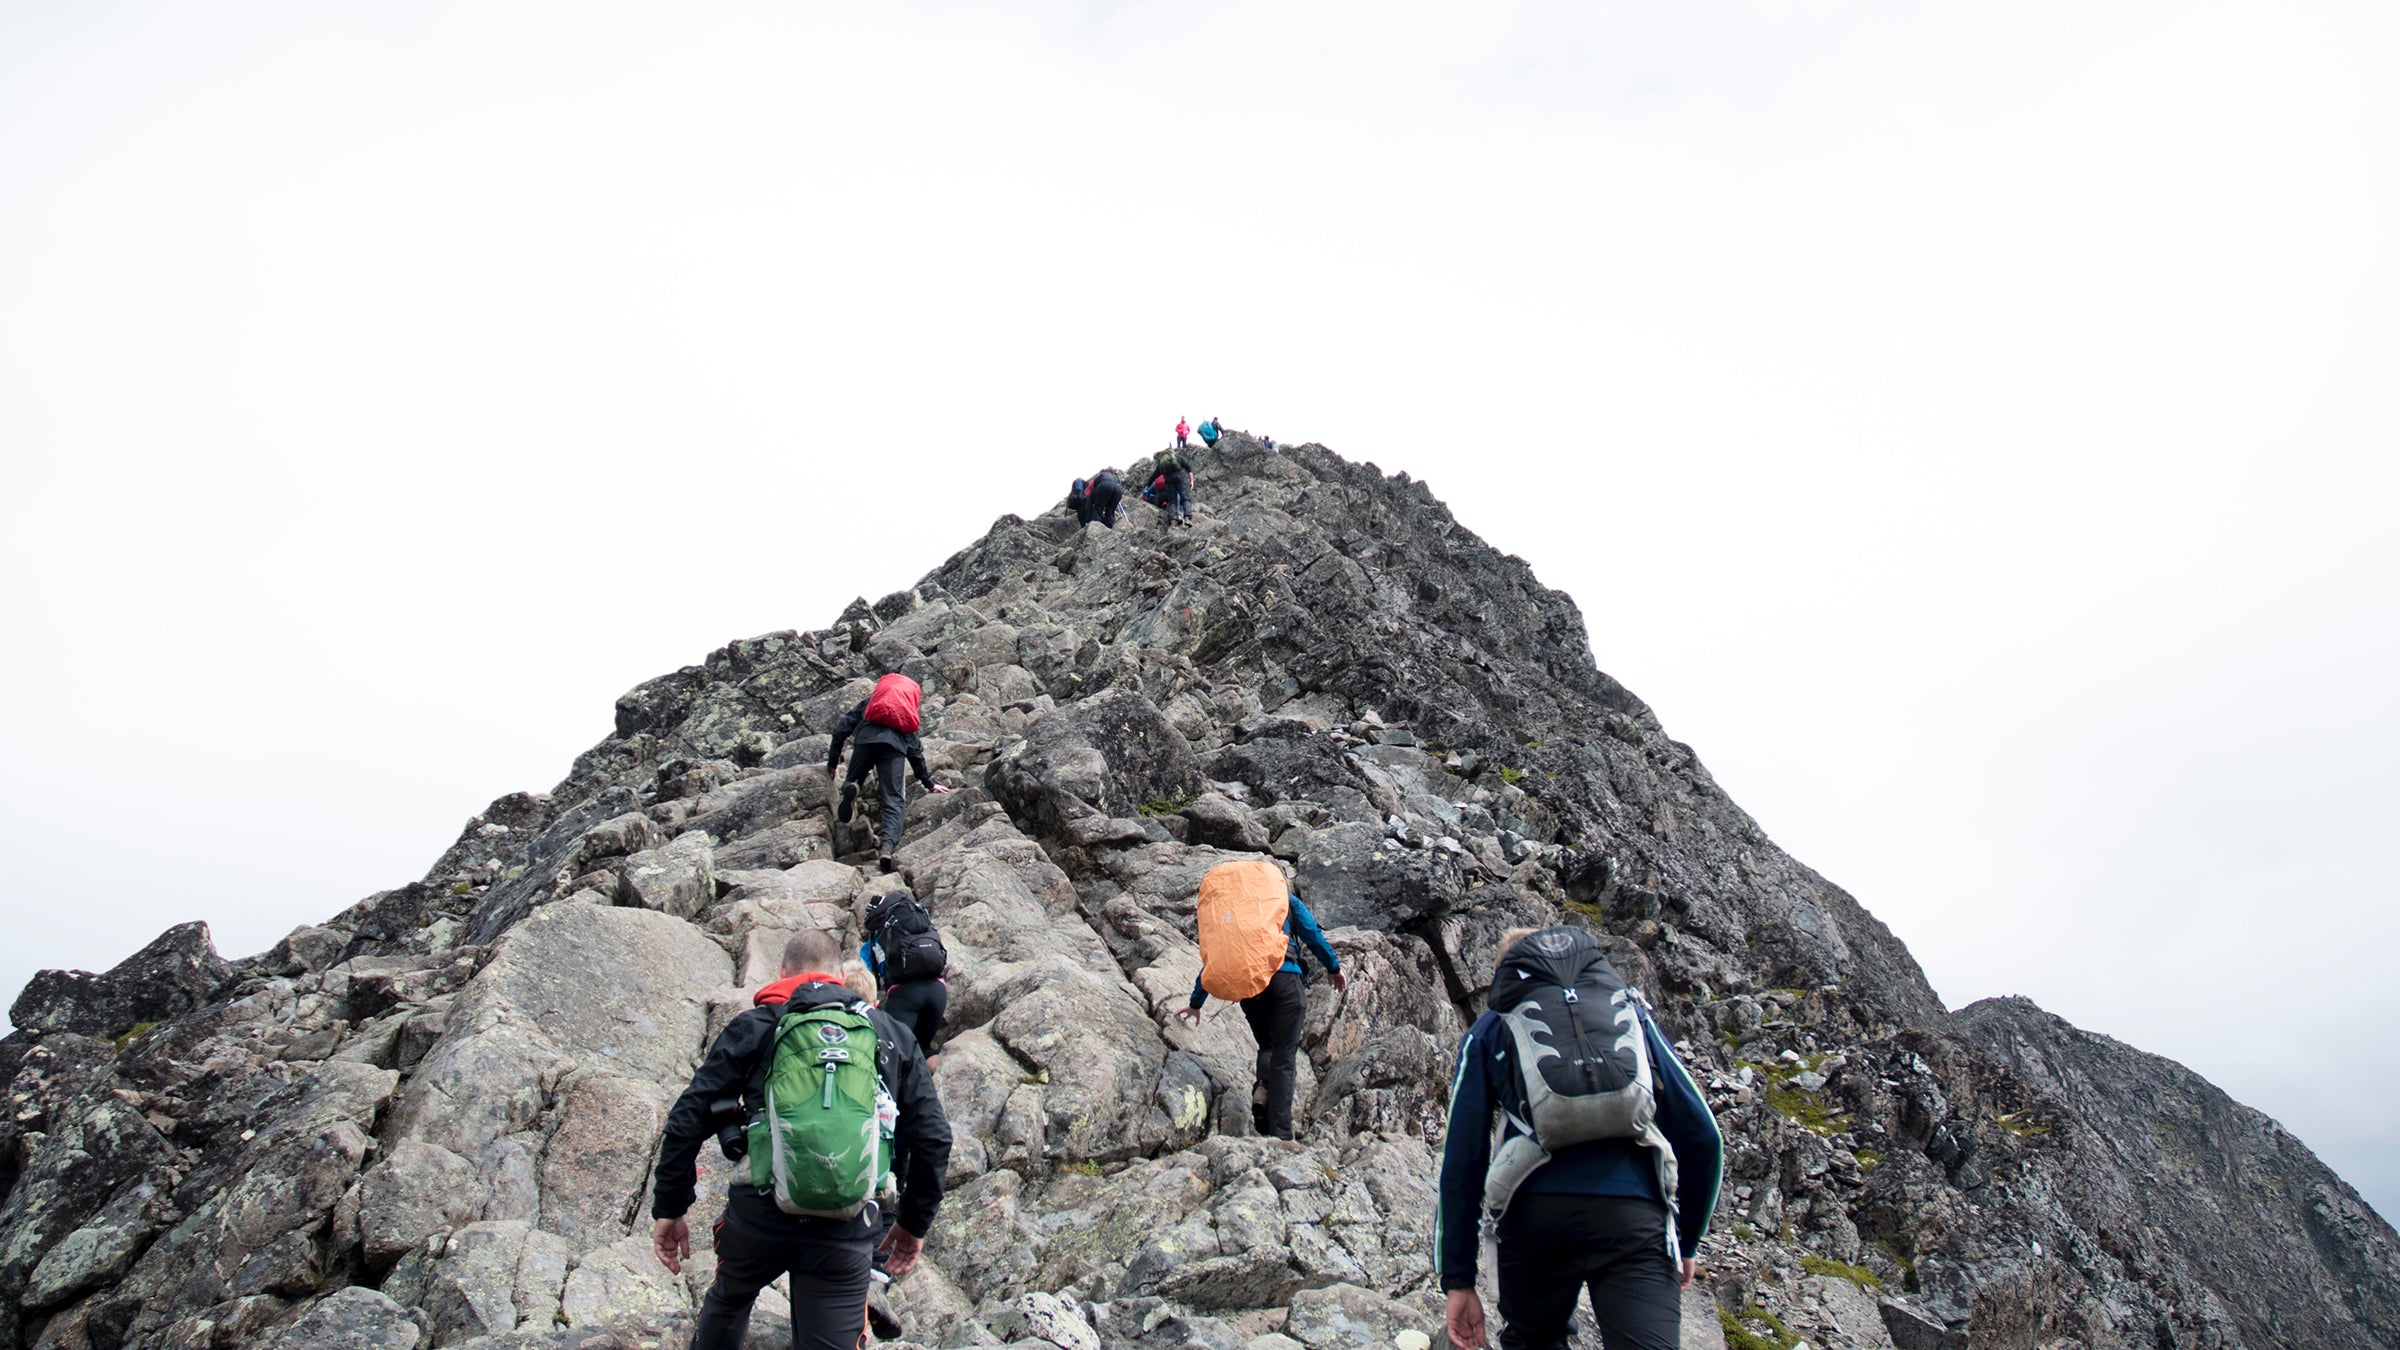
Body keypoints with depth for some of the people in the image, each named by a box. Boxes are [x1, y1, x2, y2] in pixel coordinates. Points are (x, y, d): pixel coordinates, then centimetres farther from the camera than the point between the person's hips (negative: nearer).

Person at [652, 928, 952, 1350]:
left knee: (726, 1303, 30)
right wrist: (914, 1223, 19)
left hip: (757, 1217, 0)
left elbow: (688, 1120, 2)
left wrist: (669, 1208, 10)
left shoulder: (753, 1027, 7)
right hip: (846, 1233, 0)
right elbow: (933, 1139, 8)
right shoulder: (894, 1038, 12)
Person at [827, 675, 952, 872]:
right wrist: (929, 783, 45)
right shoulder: (909, 717, 39)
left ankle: (850, 789, -21)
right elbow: (916, 751, 38)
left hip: (866, 739, 0)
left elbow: (842, 728, 23)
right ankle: (888, 845, -29)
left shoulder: (867, 702, 35)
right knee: (894, 801, -4)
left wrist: (833, 760, 26)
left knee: (852, 780, 18)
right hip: (895, 745, 0)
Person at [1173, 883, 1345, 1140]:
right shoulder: (1287, 902, 20)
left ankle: (1262, 1090, -11)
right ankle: (1280, 1133, -10)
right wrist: (1333, 968, 22)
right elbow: (1313, 935, 10)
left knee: (1267, 1047, 20)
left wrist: (1196, 1004, 32)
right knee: (1284, 1054, -2)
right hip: (1284, 976, -3)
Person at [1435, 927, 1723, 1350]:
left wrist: (1458, 1279, 14)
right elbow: (1702, 1135, 19)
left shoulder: (1490, 1030, 21)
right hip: (1635, 1220, 0)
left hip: (1534, 1219, 0)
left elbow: (1462, 1158, 12)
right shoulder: (1631, 1012, 24)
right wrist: (1686, 1242, 29)